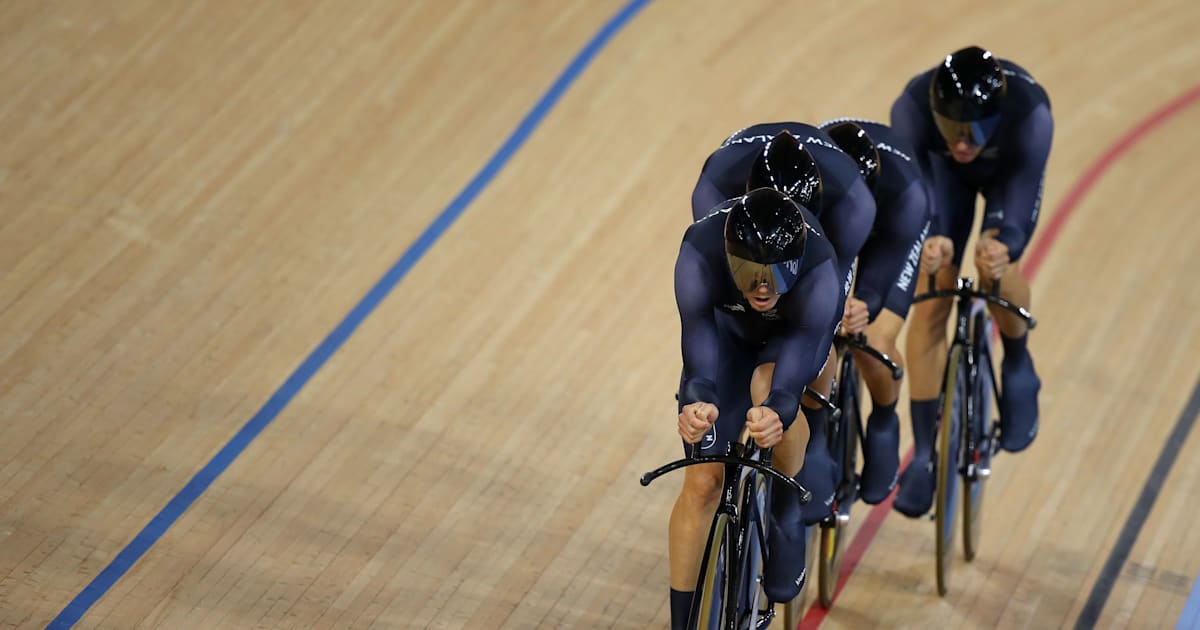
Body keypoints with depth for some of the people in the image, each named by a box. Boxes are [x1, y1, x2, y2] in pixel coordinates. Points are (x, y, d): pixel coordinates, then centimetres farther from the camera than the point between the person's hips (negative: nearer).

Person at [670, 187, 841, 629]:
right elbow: (699, 348, -45)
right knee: (702, 483, -6)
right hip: (728, 328, 1)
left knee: (767, 386, -36)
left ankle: (787, 515, -8)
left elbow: (796, 358, -49)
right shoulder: (700, 253, -40)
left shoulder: (817, 268, -42)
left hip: (796, 331, -1)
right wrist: (696, 403, -67)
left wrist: (776, 412, -71)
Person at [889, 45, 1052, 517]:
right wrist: (927, 240, -60)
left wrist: (1003, 244, -62)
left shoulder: (1030, 112, -43)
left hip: (1010, 170, -1)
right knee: (930, 303, -8)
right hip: (942, 171, 1)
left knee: (996, 267, -28)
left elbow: (1023, 199, -41)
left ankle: (1018, 369, 5)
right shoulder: (912, 108, -40)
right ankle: (924, 454, 5)